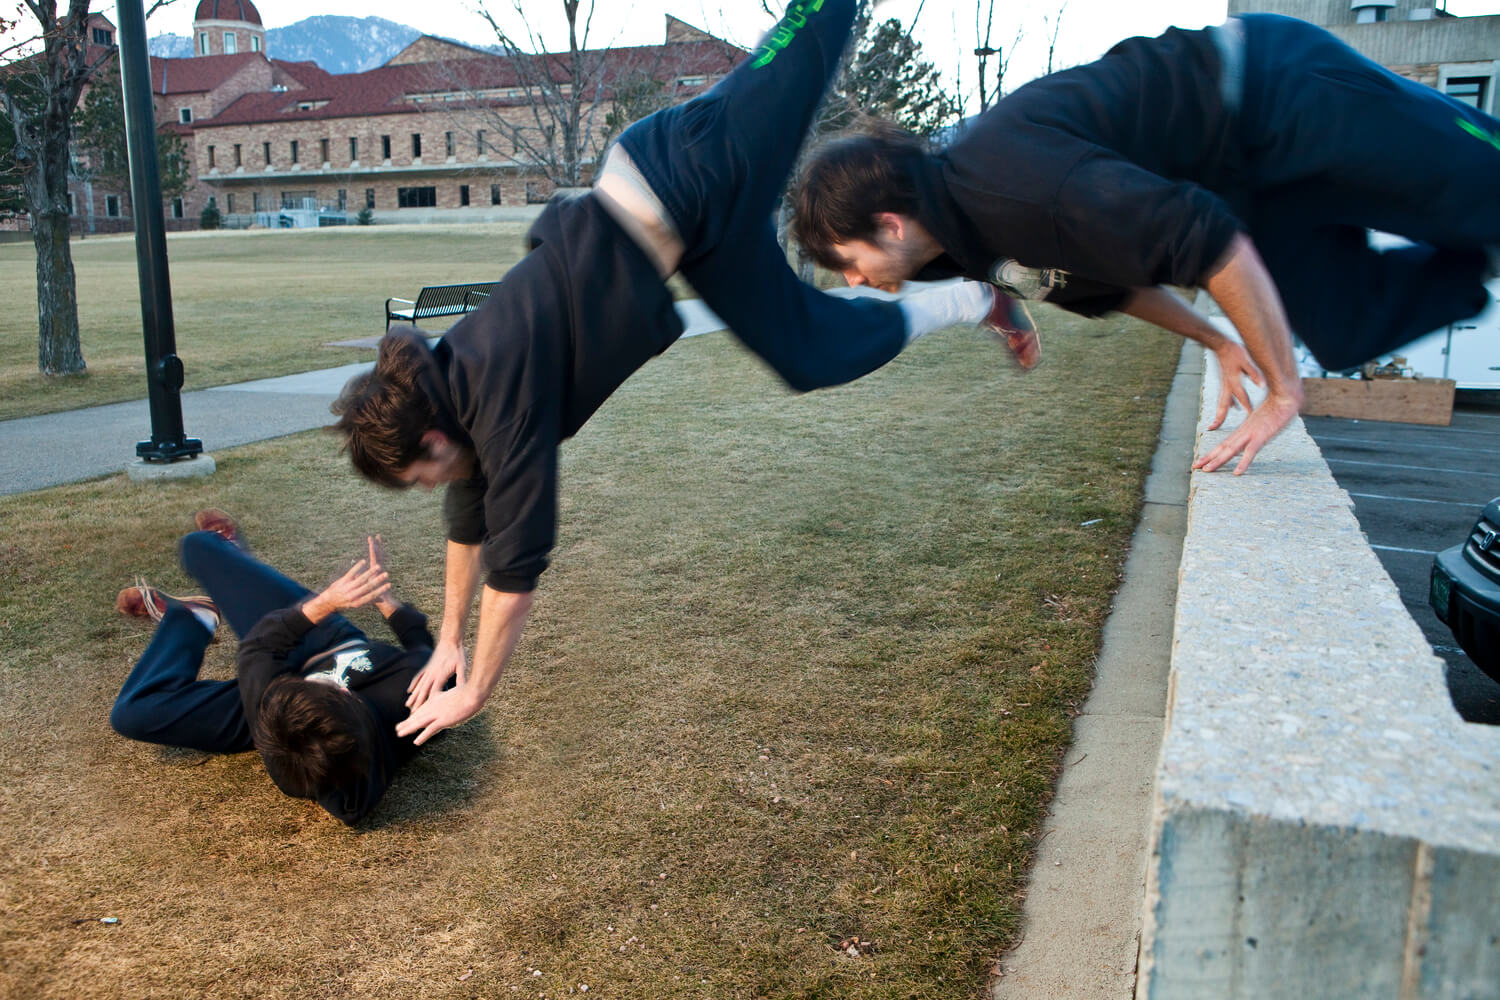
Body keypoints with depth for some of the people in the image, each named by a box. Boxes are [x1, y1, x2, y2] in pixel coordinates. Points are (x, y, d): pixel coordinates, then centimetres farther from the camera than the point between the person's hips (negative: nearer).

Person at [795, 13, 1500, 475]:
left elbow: (1210, 240, -35)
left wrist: (1282, 390, -26)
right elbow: (1098, 277, 15)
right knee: (1351, 334, 8)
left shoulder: (1011, 177, -34)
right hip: (1256, 180, 8)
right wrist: (1216, 341, 14)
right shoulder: (964, 237, -3)